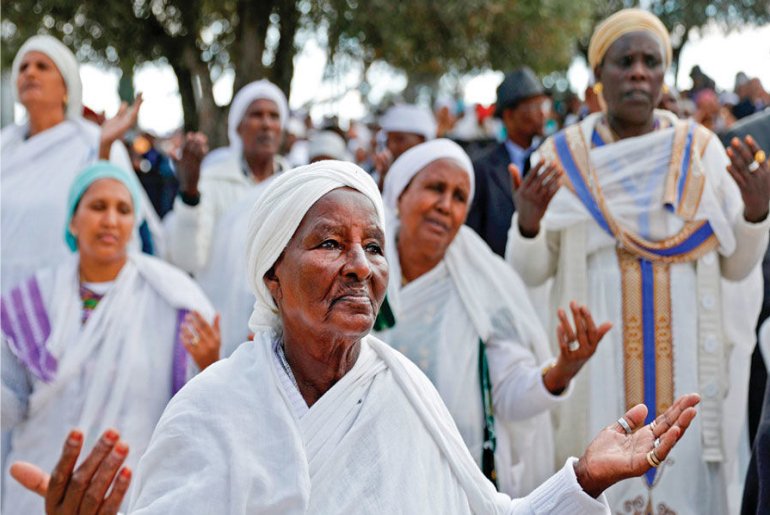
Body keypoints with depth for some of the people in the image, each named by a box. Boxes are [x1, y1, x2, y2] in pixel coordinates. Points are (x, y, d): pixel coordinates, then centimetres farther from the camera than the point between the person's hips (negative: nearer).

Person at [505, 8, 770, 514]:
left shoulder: (701, 150, 3)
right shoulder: (562, 156, 1)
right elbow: (531, 271, 2)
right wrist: (527, 224, -18)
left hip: (688, 363, 1)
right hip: (595, 365, -1)